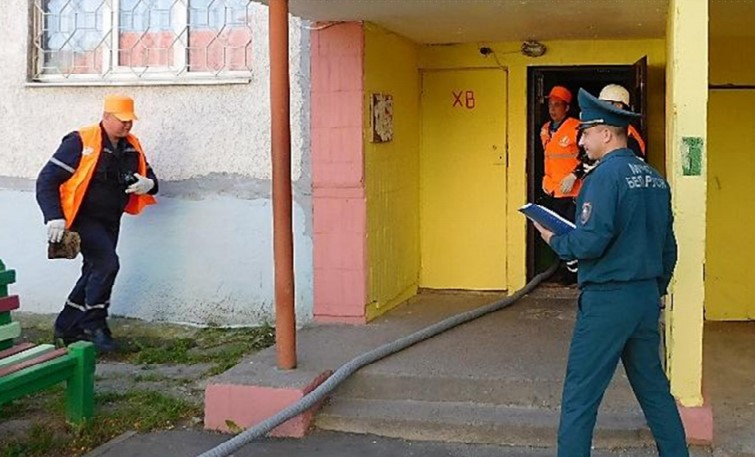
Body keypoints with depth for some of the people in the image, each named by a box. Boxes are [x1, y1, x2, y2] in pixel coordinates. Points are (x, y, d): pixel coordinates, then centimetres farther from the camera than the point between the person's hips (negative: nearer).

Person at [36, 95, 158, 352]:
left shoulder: (132, 147, 3)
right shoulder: (81, 143, -17)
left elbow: (148, 176, 15)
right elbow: (47, 180, -17)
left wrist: (148, 184, -11)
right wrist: (54, 217, -27)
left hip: (110, 222, 8)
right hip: (82, 218, -7)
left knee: (96, 272, 12)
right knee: (107, 263, -21)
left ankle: (67, 327, 27)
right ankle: (94, 324, -6)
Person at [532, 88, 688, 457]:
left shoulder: (605, 175, -16)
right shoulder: (654, 178, 9)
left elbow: (590, 243, -22)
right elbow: (668, 247, 15)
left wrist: (554, 240, -4)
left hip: (607, 300, -8)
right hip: (647, 299, 8)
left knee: (580, 394, 1)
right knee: (653, 386, 18)